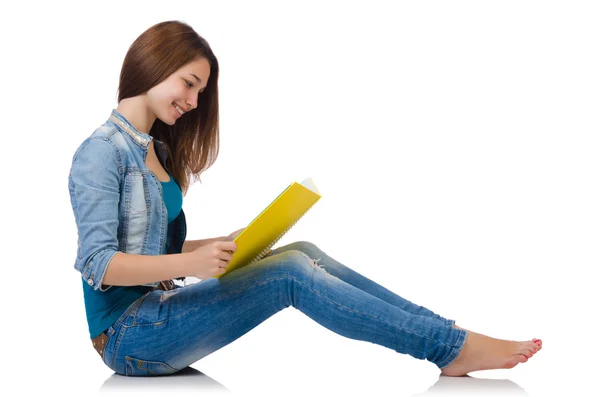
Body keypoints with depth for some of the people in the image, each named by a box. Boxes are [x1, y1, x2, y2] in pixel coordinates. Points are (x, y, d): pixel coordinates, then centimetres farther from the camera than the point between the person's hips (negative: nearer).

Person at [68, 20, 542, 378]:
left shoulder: (158, 151, 15)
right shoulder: (102, 151, -12)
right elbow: (97, 263, -20)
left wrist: (226, 246, -2)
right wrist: (190, 263, -31)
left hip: (158, 309, 8)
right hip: (130, 335, -8)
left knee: (303, 252, -7)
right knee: (291, 274, -20)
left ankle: (453, 346, -11)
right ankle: (453, 346, -16)